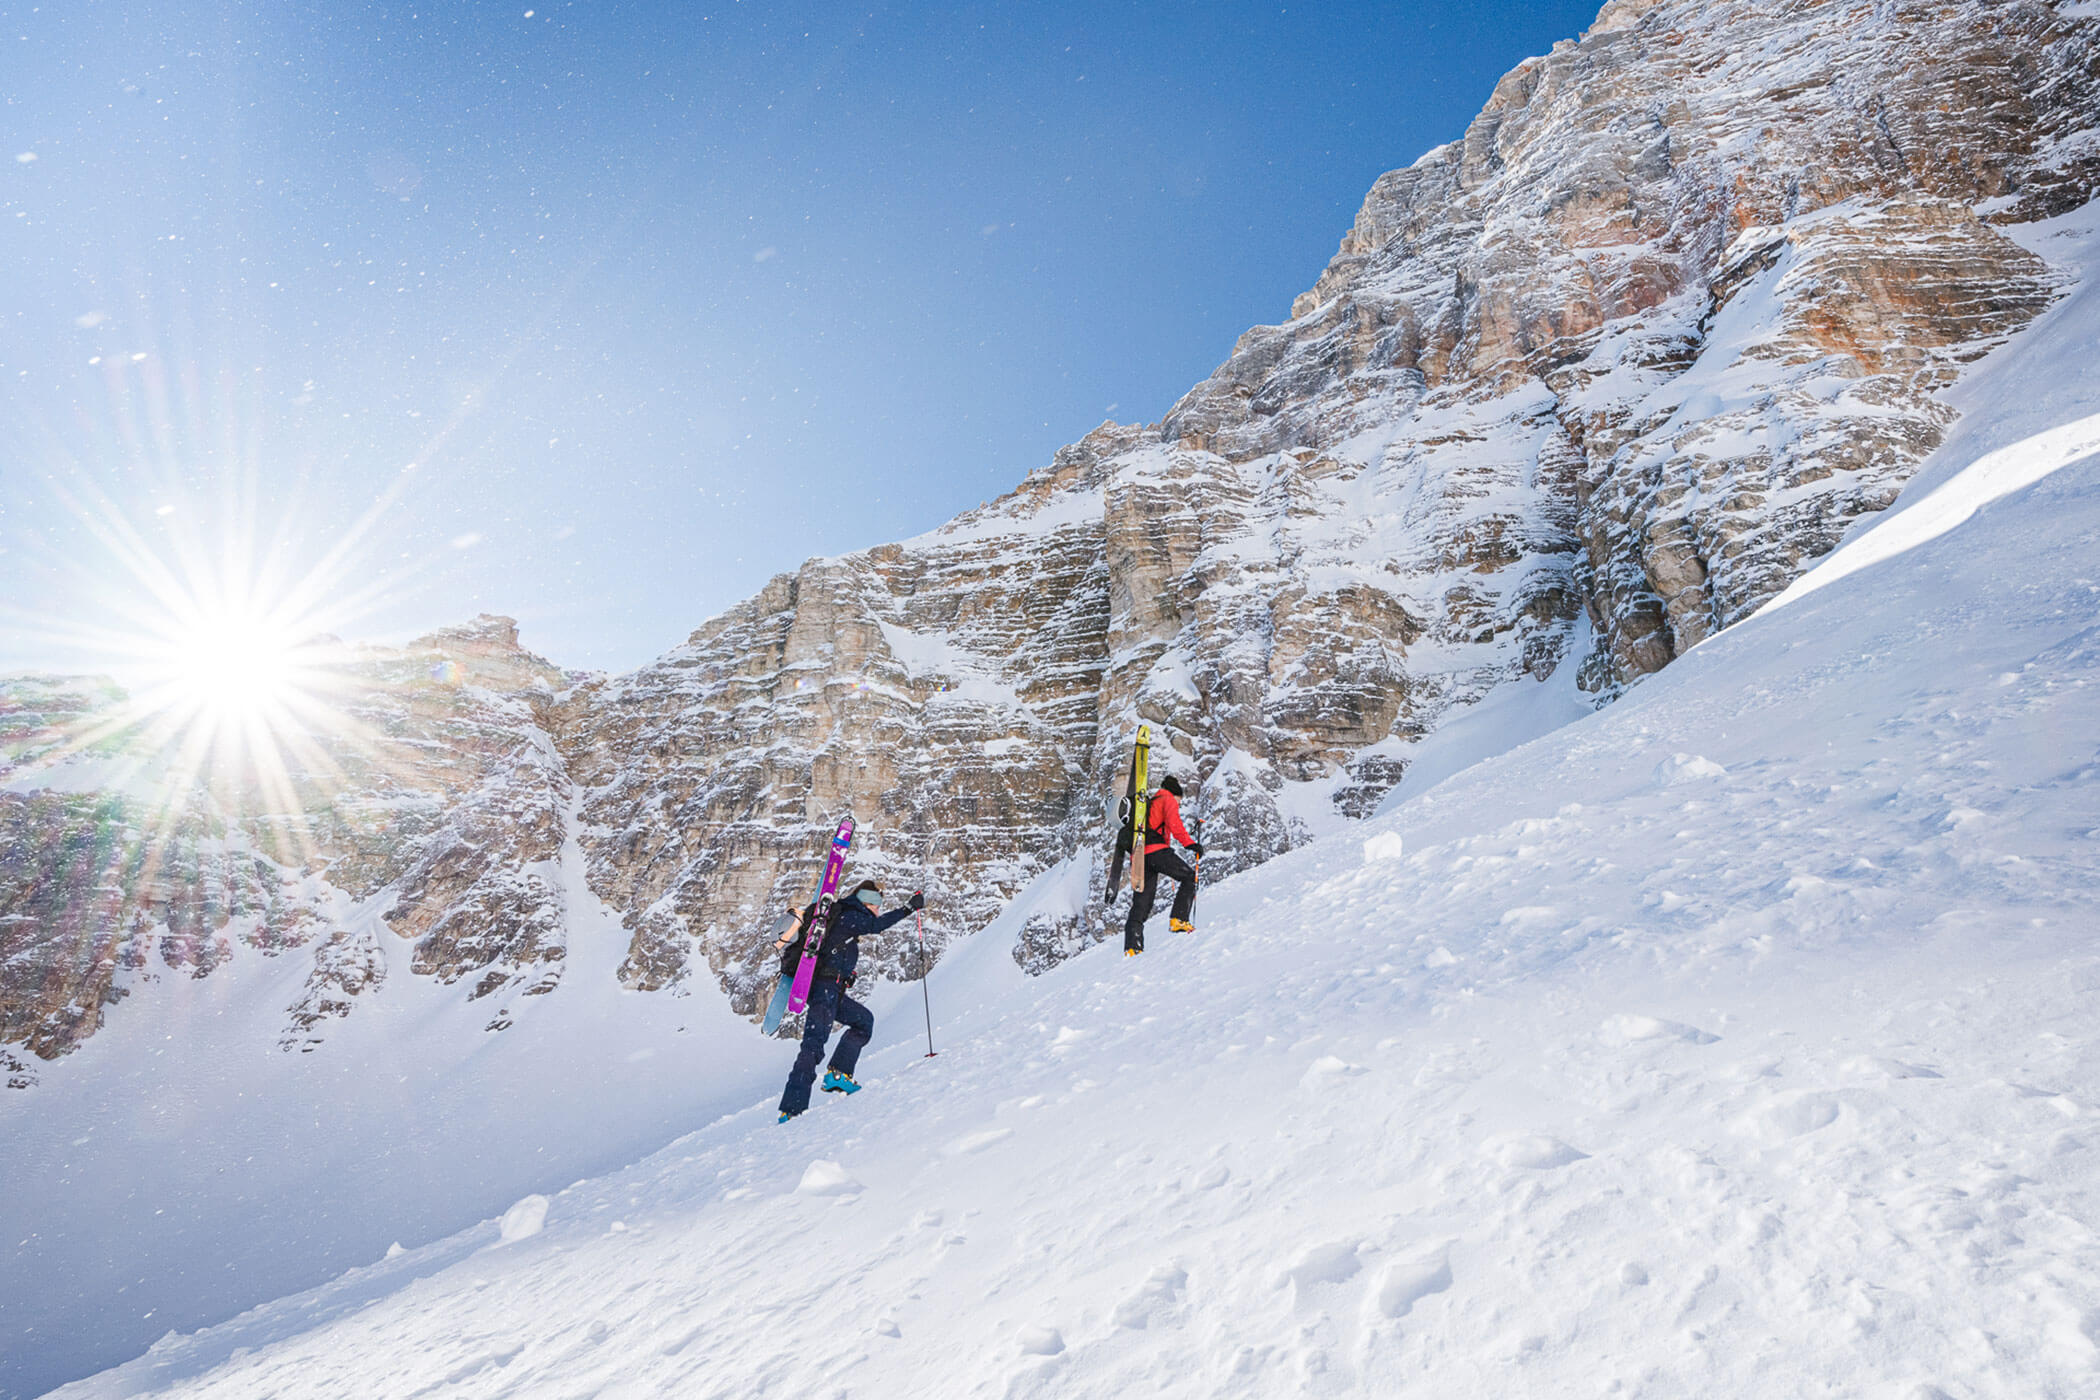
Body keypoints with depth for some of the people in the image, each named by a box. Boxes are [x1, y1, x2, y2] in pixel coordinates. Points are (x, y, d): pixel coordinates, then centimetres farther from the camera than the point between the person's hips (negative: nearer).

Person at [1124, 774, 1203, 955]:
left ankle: (1132, 947, -3)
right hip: (1156, 850, -8)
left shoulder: (1149, 802, 33)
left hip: (1139, 854, 8)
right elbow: (1174, 825, -11)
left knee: (1141, 903, 5)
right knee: (1189, 876, 4)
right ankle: (1178, 919, -9)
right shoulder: (1168, 800, 7)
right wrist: (1191, 844, -12)